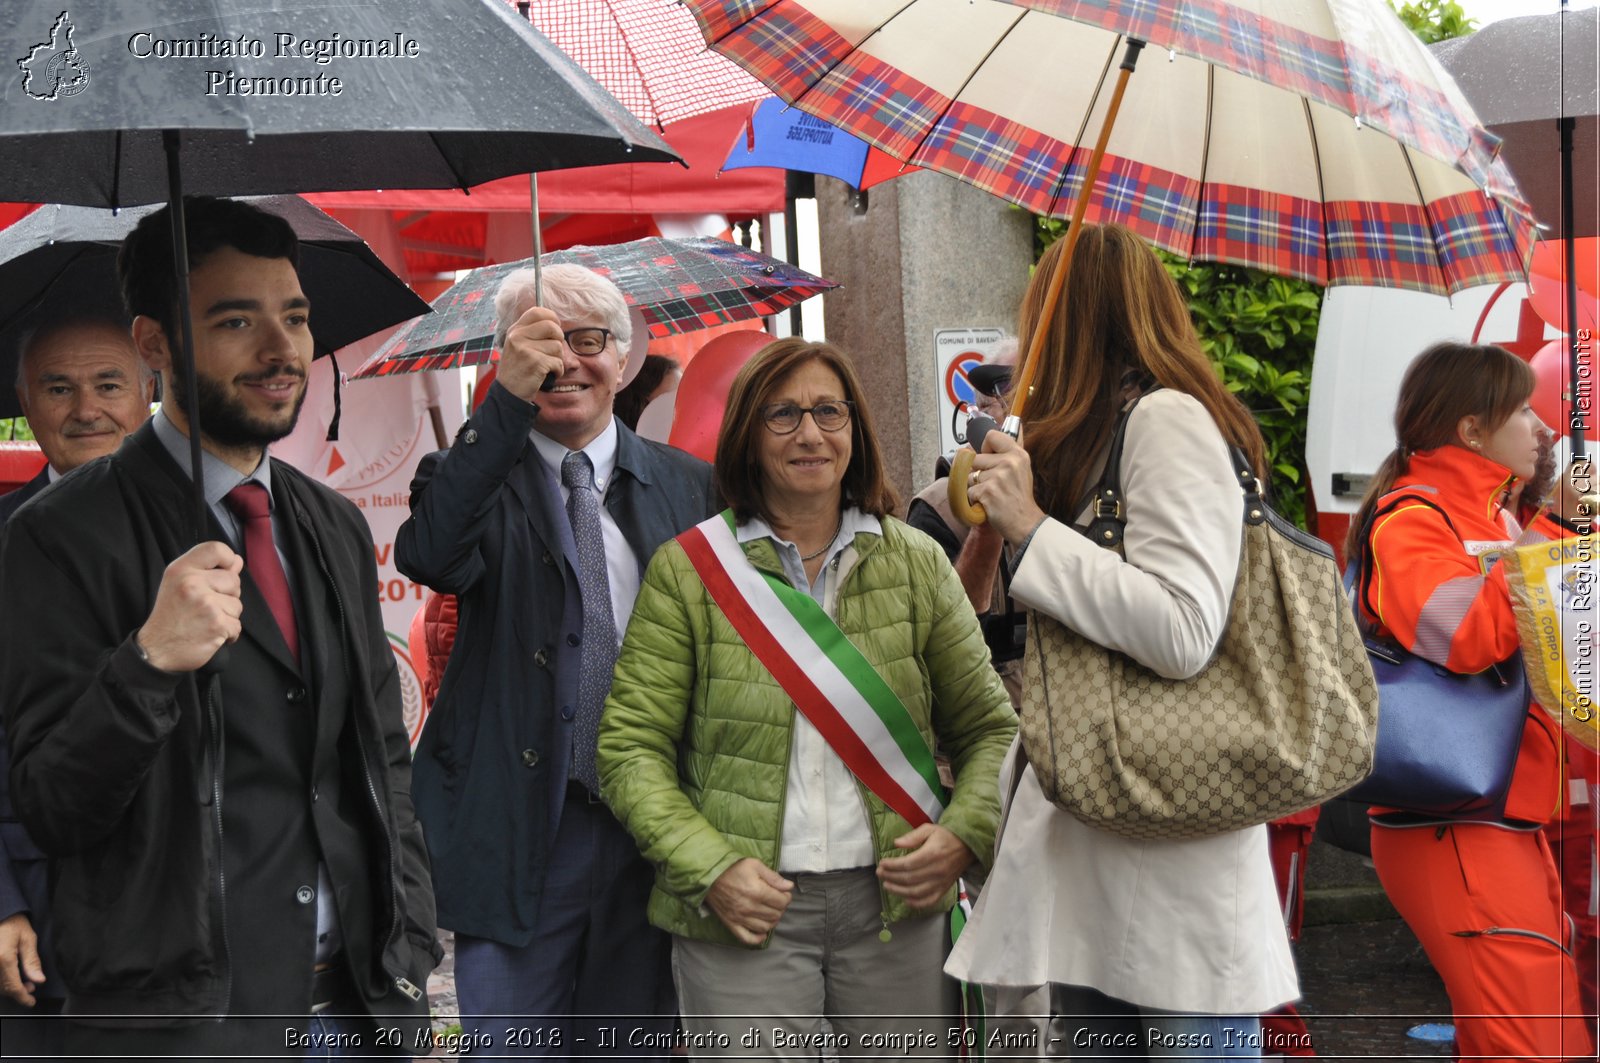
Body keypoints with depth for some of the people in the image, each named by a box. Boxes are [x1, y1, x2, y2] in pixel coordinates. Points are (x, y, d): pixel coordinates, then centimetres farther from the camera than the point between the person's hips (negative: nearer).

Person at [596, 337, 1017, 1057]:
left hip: (898, 904, 2)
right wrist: (708, 867, -12)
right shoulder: (687, 572, 1)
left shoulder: (917, 564, 8)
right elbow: (630, 748, 0)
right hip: (744, 915, -2)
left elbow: (988, 728, 13)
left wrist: (964, 834, -5)